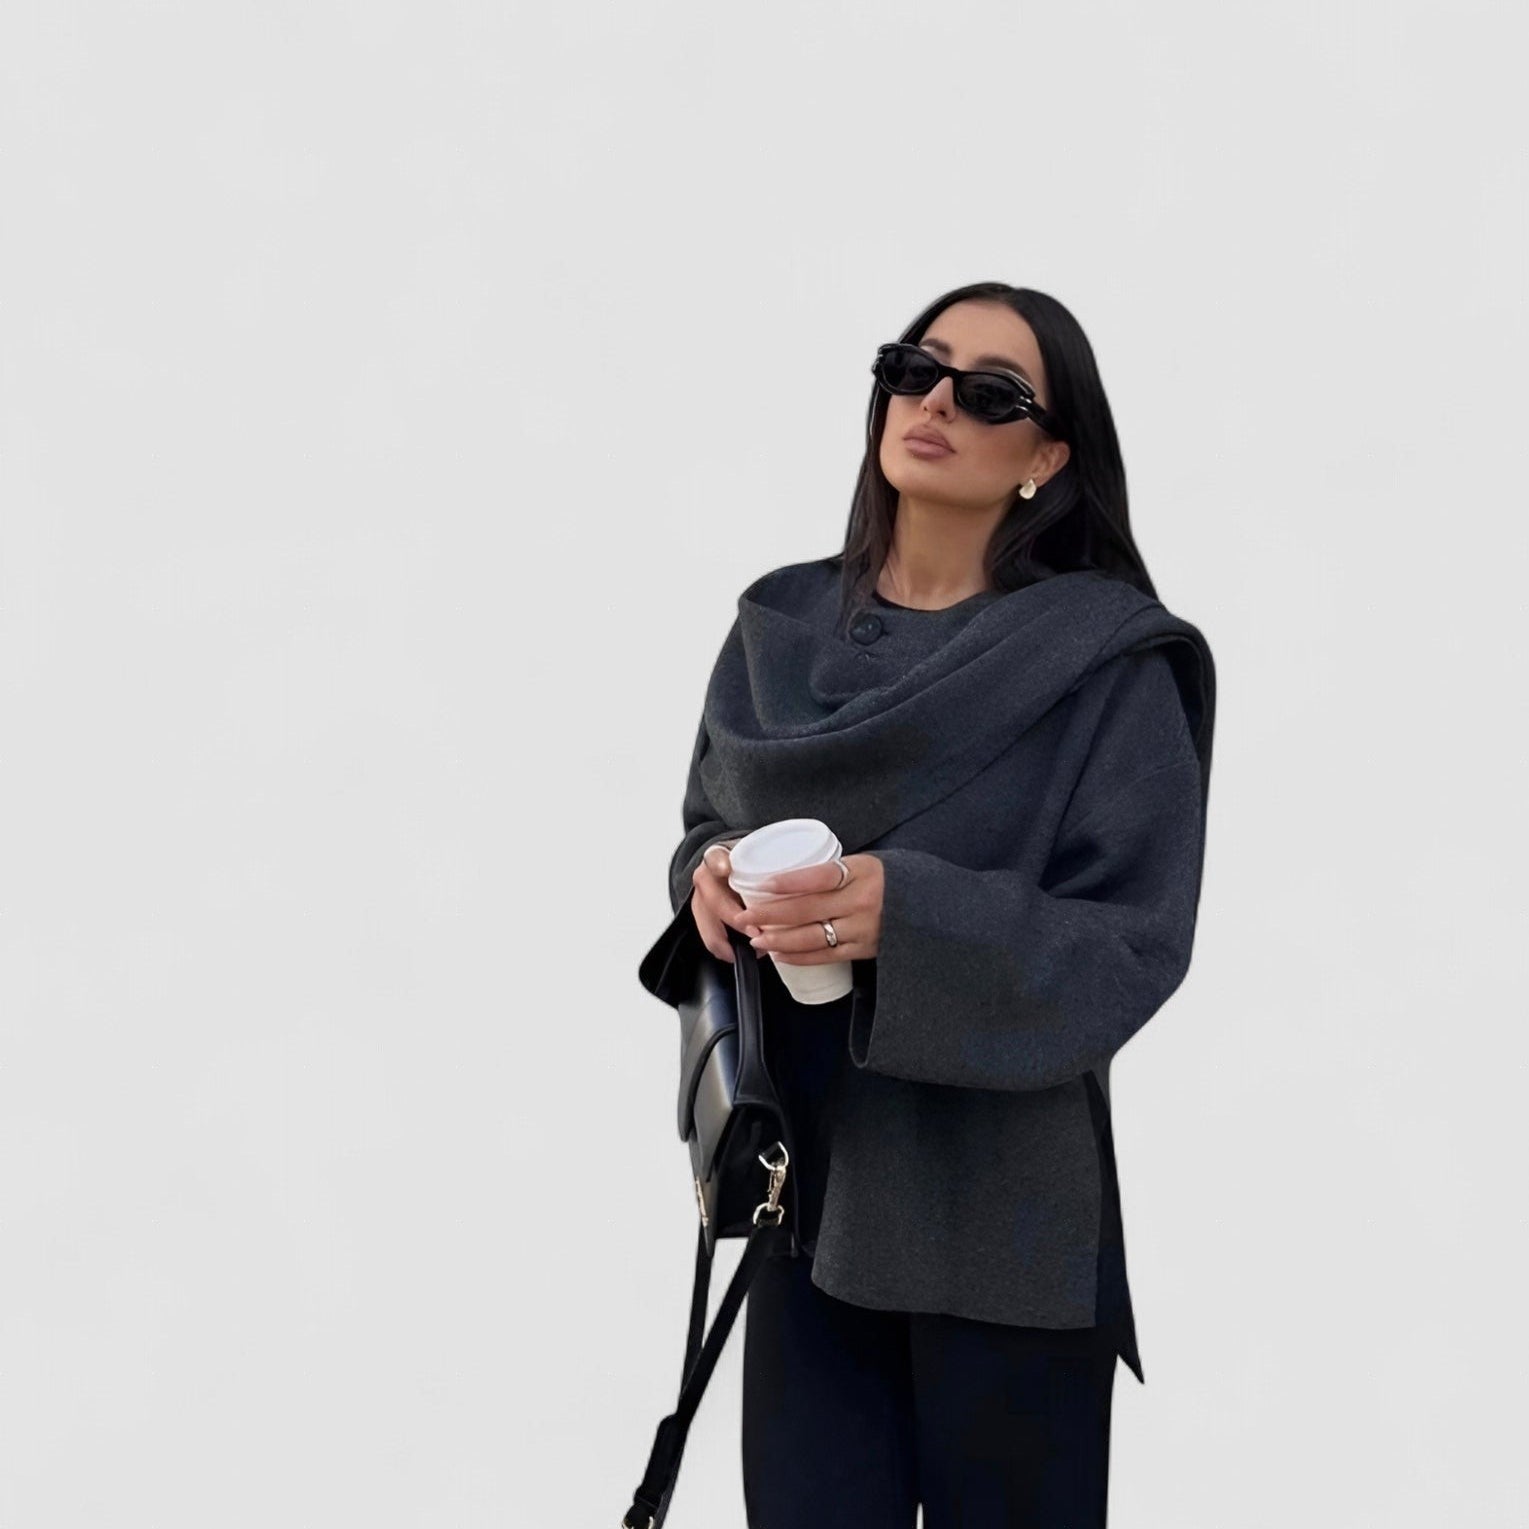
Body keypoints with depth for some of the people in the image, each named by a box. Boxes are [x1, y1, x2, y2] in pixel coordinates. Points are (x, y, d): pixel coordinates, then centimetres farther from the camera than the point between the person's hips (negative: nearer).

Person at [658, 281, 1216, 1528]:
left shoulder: (1111, 662, -9)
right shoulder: (781, 628, 7)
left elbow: (1134, 941, -12)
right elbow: (709, 823, 15)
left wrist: (910, 916, -25)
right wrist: (713, 874, -9)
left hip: (1003, 1211, -3)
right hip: (806, 1177, 4)